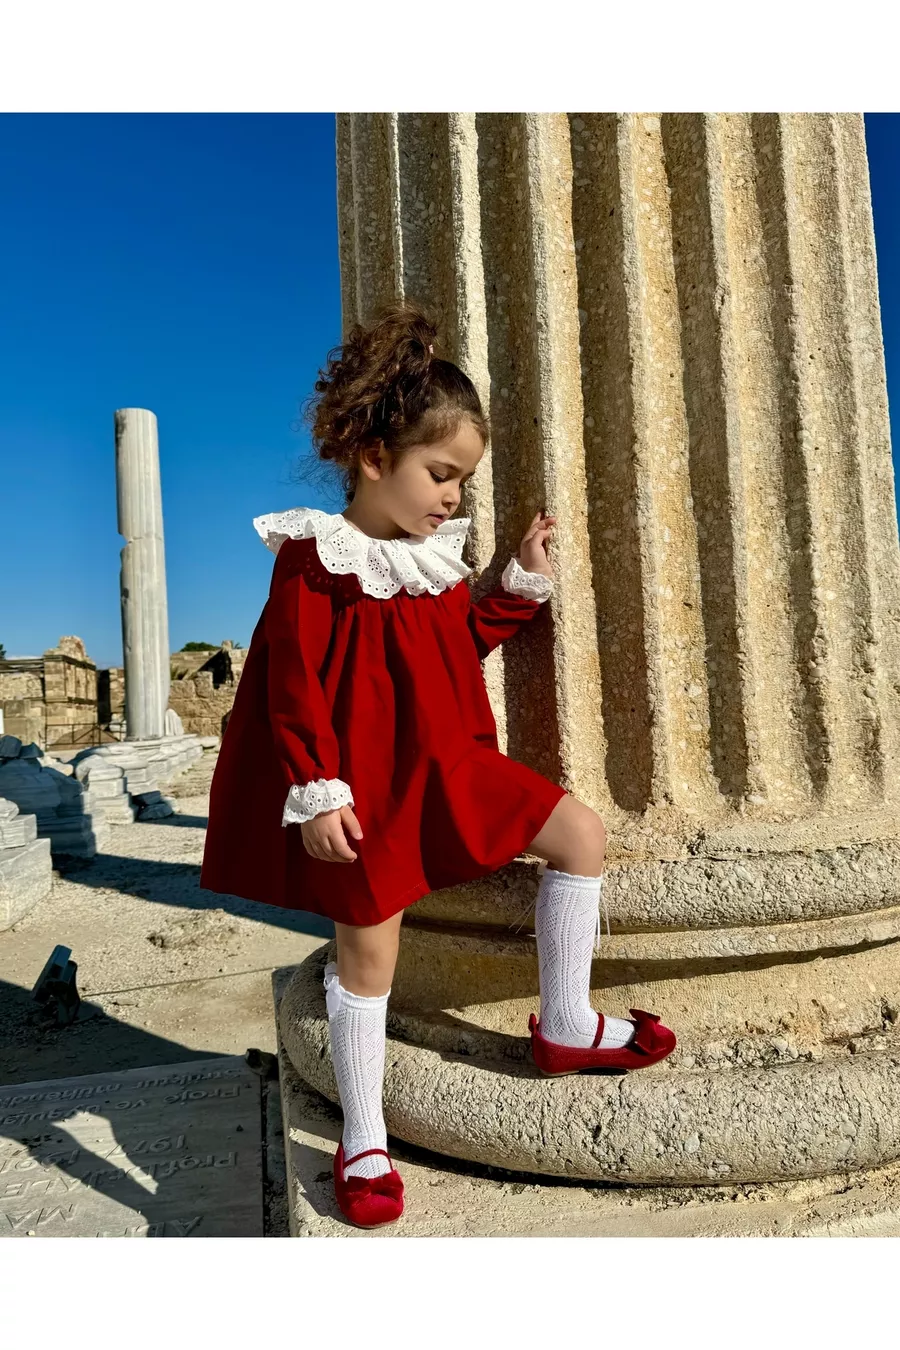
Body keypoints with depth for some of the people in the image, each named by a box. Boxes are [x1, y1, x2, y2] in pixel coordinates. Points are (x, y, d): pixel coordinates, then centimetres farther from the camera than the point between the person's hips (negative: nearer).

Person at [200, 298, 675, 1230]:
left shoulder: (435, 556, 10)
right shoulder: (313, 559, -12)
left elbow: (469, 638, 21)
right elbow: (294, 687, -14)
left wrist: (525, 580, 11)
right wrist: (315, 793, -19)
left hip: (450, 765, 7)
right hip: (365, 786, -7)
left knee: (581, 833, 3)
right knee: (368, 947, 4)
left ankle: (566, 1027, 19)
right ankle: (363, 1144, 26)